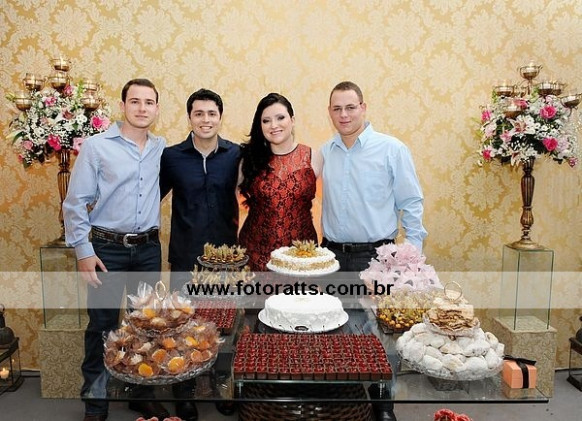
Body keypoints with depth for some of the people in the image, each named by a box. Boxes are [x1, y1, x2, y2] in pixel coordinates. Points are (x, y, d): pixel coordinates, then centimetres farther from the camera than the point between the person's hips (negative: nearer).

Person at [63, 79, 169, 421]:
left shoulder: (162, 148, 5)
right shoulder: (97, 146, -6)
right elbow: (75, 203, -6)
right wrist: (83, 251, -9)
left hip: (149, 248, 4)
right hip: (107, 248, -3)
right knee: (102, 325, 5)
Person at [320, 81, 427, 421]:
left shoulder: (392, 149, -5)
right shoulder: (325, 153, 7)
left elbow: (412, 204, -3)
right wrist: (322, 246, 9)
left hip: (375, 256, -4)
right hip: (332, 254, 4)